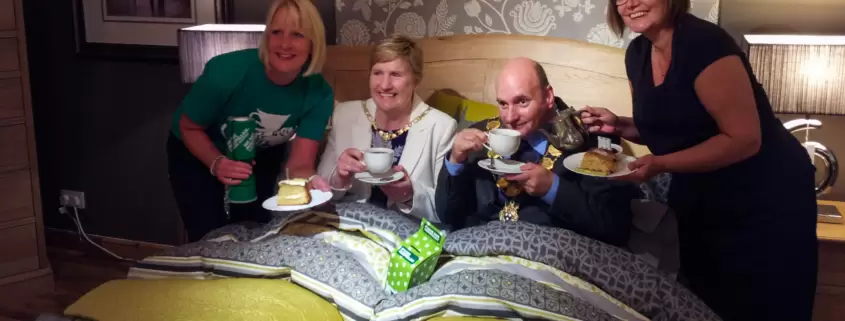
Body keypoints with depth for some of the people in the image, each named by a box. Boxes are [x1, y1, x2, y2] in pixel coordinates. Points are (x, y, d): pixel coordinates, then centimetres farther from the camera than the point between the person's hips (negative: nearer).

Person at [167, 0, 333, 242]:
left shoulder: (318, 94, -27)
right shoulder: (228, 70, -35)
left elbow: (299, 164, -28)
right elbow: (189, 127, -21)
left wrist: (309, 181, -52)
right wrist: (217, 164, -40)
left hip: (261, 157, 3)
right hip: (198, 153, -2)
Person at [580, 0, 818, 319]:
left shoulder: (706, 43, -24)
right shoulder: (637, 53, 0)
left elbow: (744, 139, -26)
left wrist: (661, 164, -29)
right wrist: (618, 126, -6)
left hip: (765, 198, -7)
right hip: (701, 201, 7)